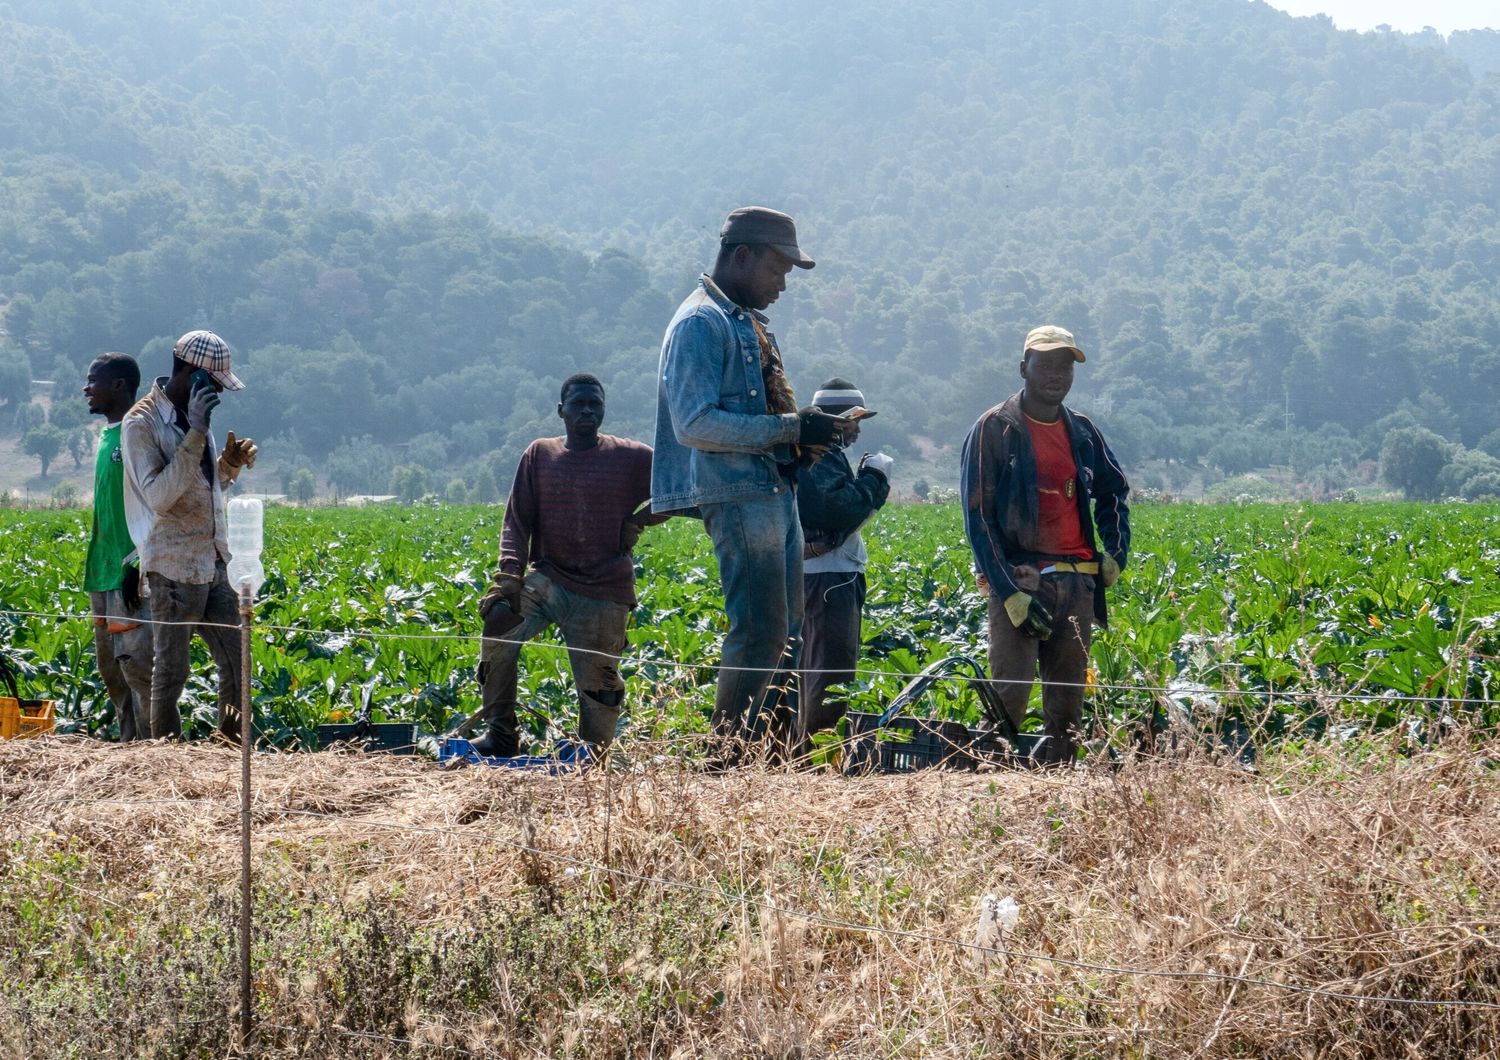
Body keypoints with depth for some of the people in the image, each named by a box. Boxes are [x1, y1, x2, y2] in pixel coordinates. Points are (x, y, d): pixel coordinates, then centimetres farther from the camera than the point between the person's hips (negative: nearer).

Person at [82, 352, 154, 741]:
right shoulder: (106, 436, 17)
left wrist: (138, 566, -22)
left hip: (131, 575, -10)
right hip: (105, 574, 10)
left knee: (137, 666, -11)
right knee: (112, 669, 10)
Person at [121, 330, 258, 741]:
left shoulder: (192, 414, 12)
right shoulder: (142, 423, -12)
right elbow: (159, 496, -22)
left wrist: (232, 463, 2)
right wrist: (195, 433, -26)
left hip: (212, 564, 8)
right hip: (174, 567, -8)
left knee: (236, 663, 7)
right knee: (172, 671, -1)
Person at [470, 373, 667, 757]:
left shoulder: (631, 457, 1)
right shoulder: (539, 454, 6)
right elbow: (517, 523, 3)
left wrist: (639, 519, -5)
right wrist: (508, 575, -12)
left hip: (603, 593, -1)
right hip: (548, 578, 1)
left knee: (598, 684, -5)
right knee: (499, 622, -25)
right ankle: (501, 733, -15)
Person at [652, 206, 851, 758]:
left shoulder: (749, 322, 20)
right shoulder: (700, 323, -11)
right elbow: (696, 424, -20)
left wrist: (805, 433, 8)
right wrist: (792, 428, -19)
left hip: (775, 493, 10)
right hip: (737, 497, -10)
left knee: (785, 633, 11)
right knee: (759, 631, -12)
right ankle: (729, 755, -7)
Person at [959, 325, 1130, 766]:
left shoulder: (1083, 432, 15)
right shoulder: (994, 429, -1)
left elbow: (1113, 491, 30)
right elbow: (978, 515, -6)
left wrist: (1116, 552, 13)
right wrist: (1009, 592, -14)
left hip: (1077, 581, 5)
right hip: (1020, 579, -5)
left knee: (1068, 696, 5)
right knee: (1009, 693, -15)